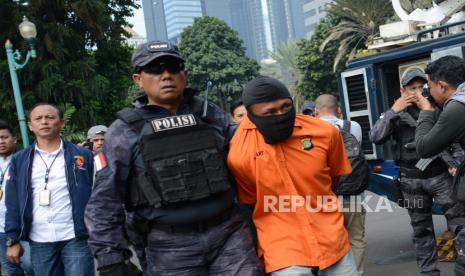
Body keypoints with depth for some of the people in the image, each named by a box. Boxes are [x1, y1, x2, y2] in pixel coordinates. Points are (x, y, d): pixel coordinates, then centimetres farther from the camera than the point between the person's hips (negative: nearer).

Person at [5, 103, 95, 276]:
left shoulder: (82, 155, 1)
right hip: (39, 243, 3)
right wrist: (13, 240, 3)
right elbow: (13, 204, 8)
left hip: (76, 239, -2)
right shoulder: (19, 160, 8)